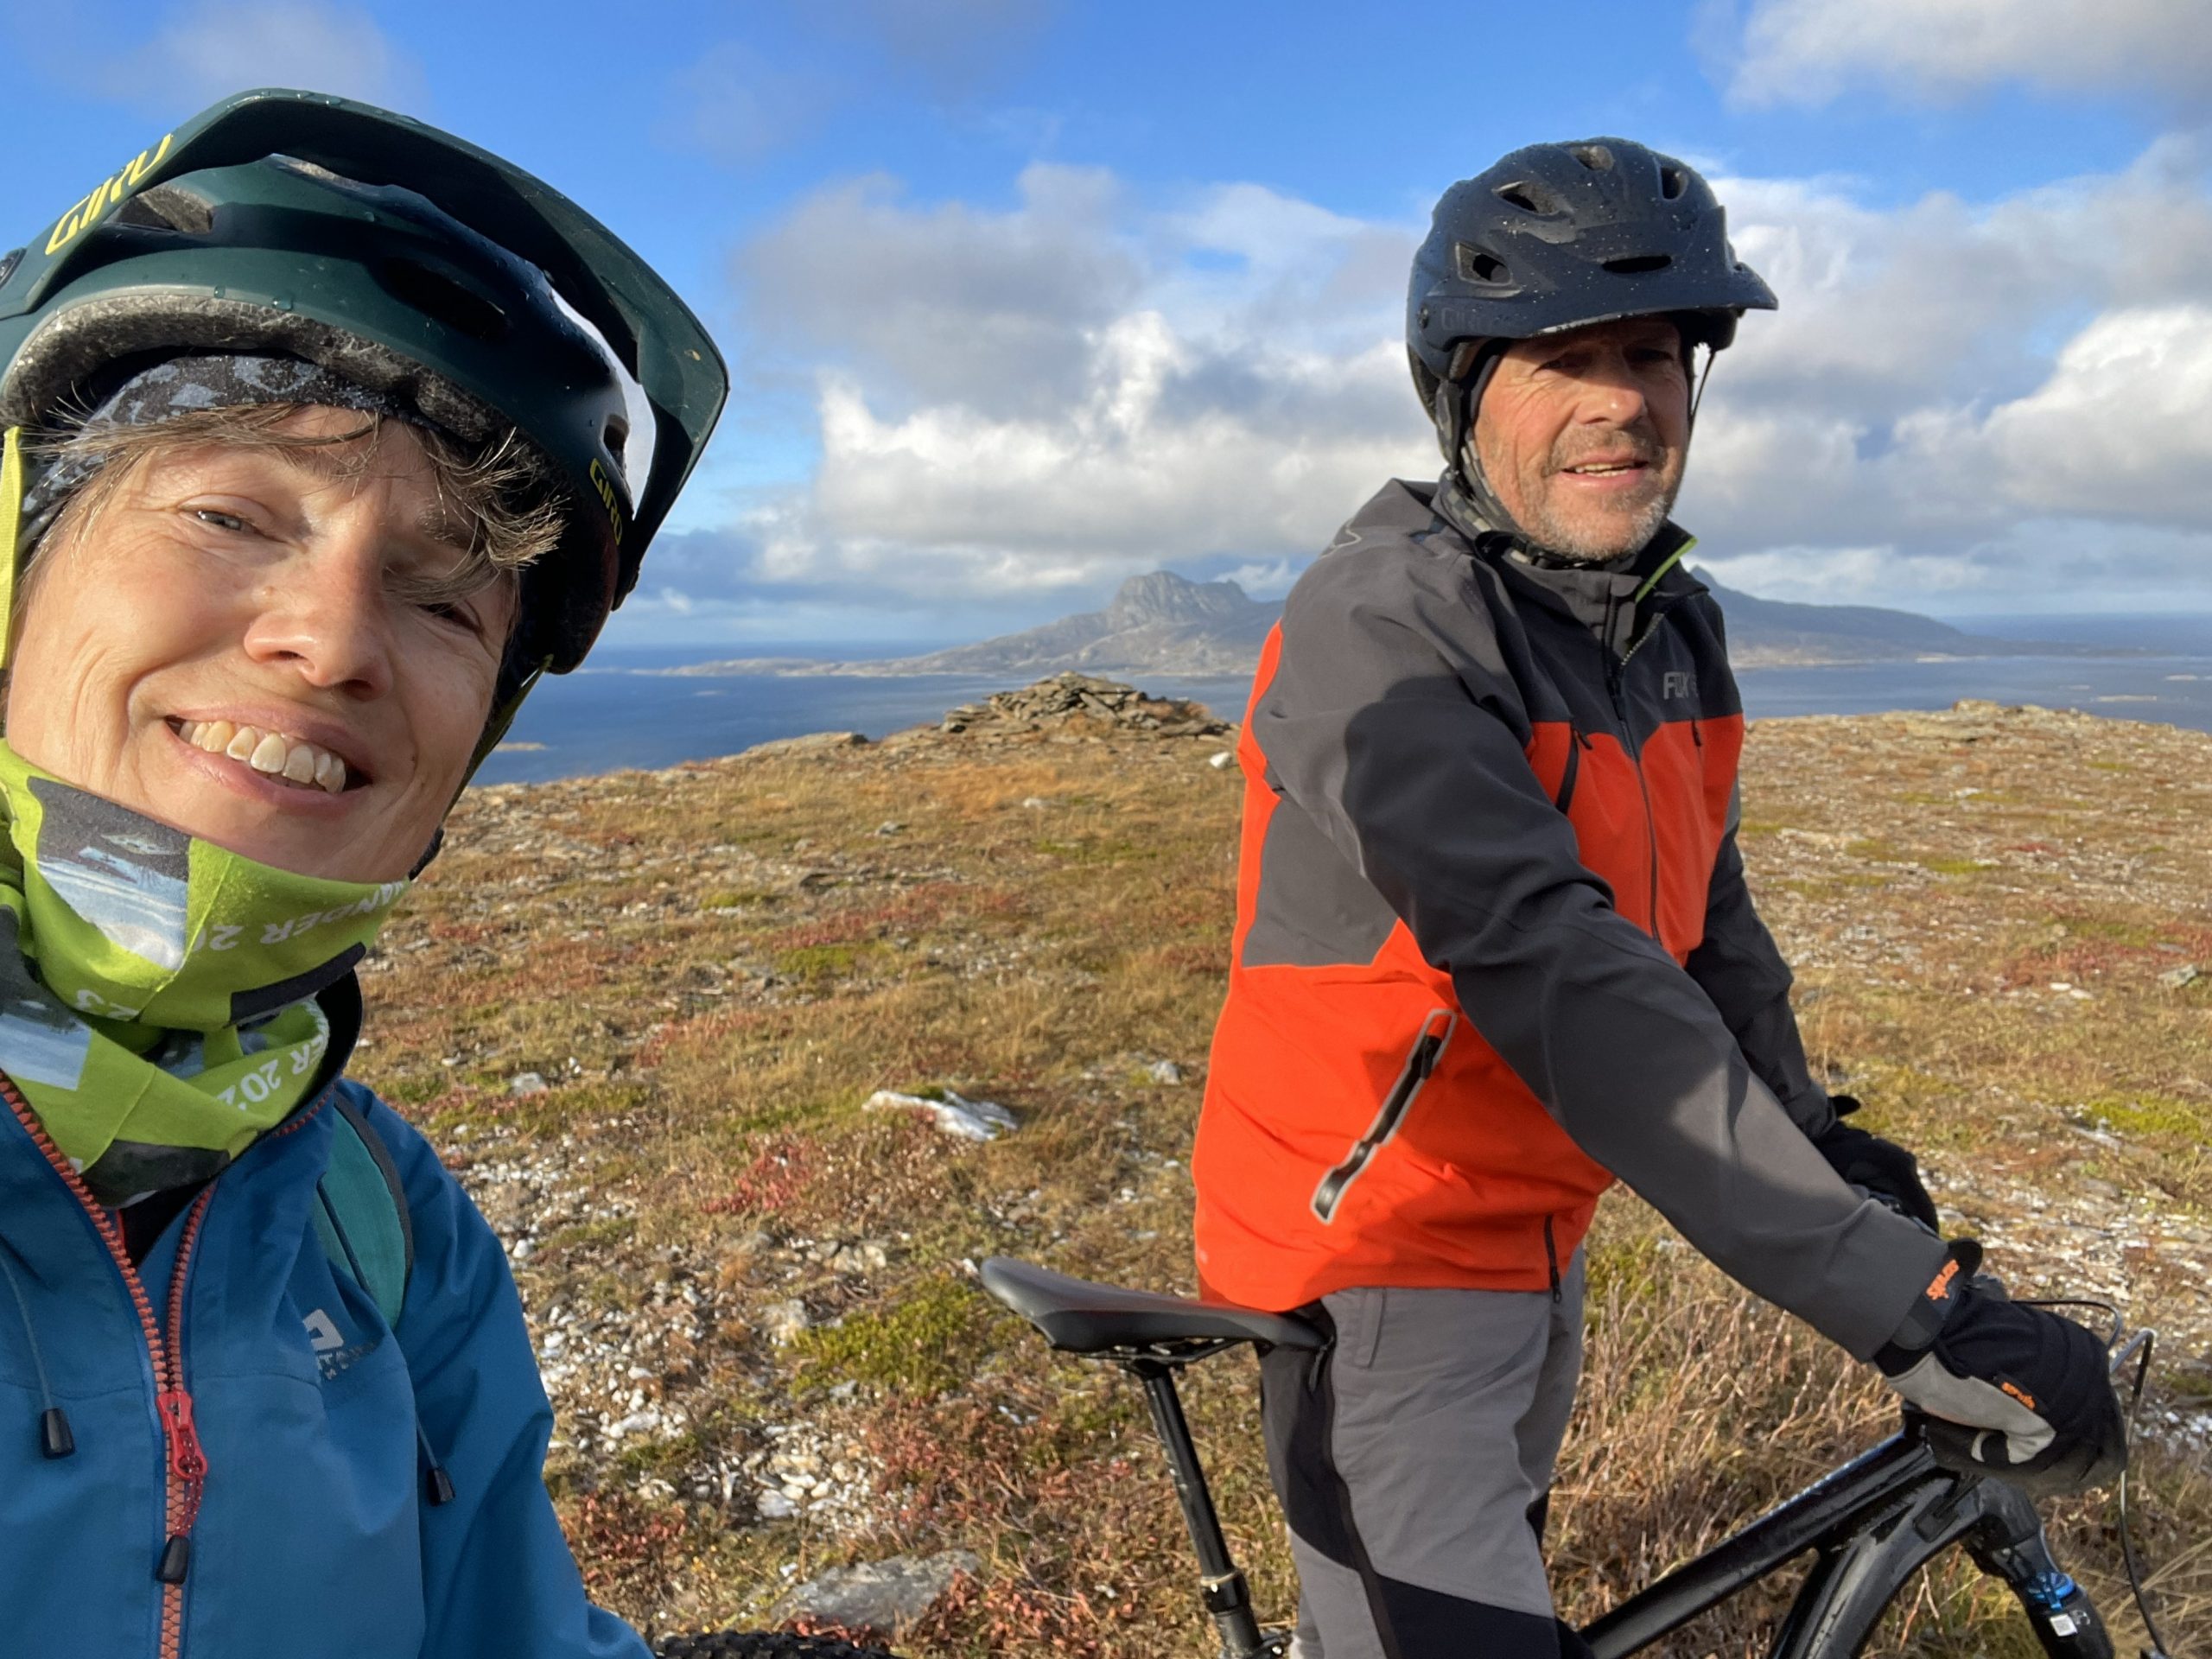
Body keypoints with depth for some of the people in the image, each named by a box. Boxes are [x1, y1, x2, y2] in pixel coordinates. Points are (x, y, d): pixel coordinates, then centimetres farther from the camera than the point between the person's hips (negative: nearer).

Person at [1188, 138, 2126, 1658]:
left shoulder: (1676, 627, 1)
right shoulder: (1383, 623, -26)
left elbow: (1708, 917, 12)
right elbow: (1558, 976, -37)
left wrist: (1822, 1133, 8)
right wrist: (1910, 1305, -38)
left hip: (1537, 1231, 9)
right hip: (1380, 1259, -8)